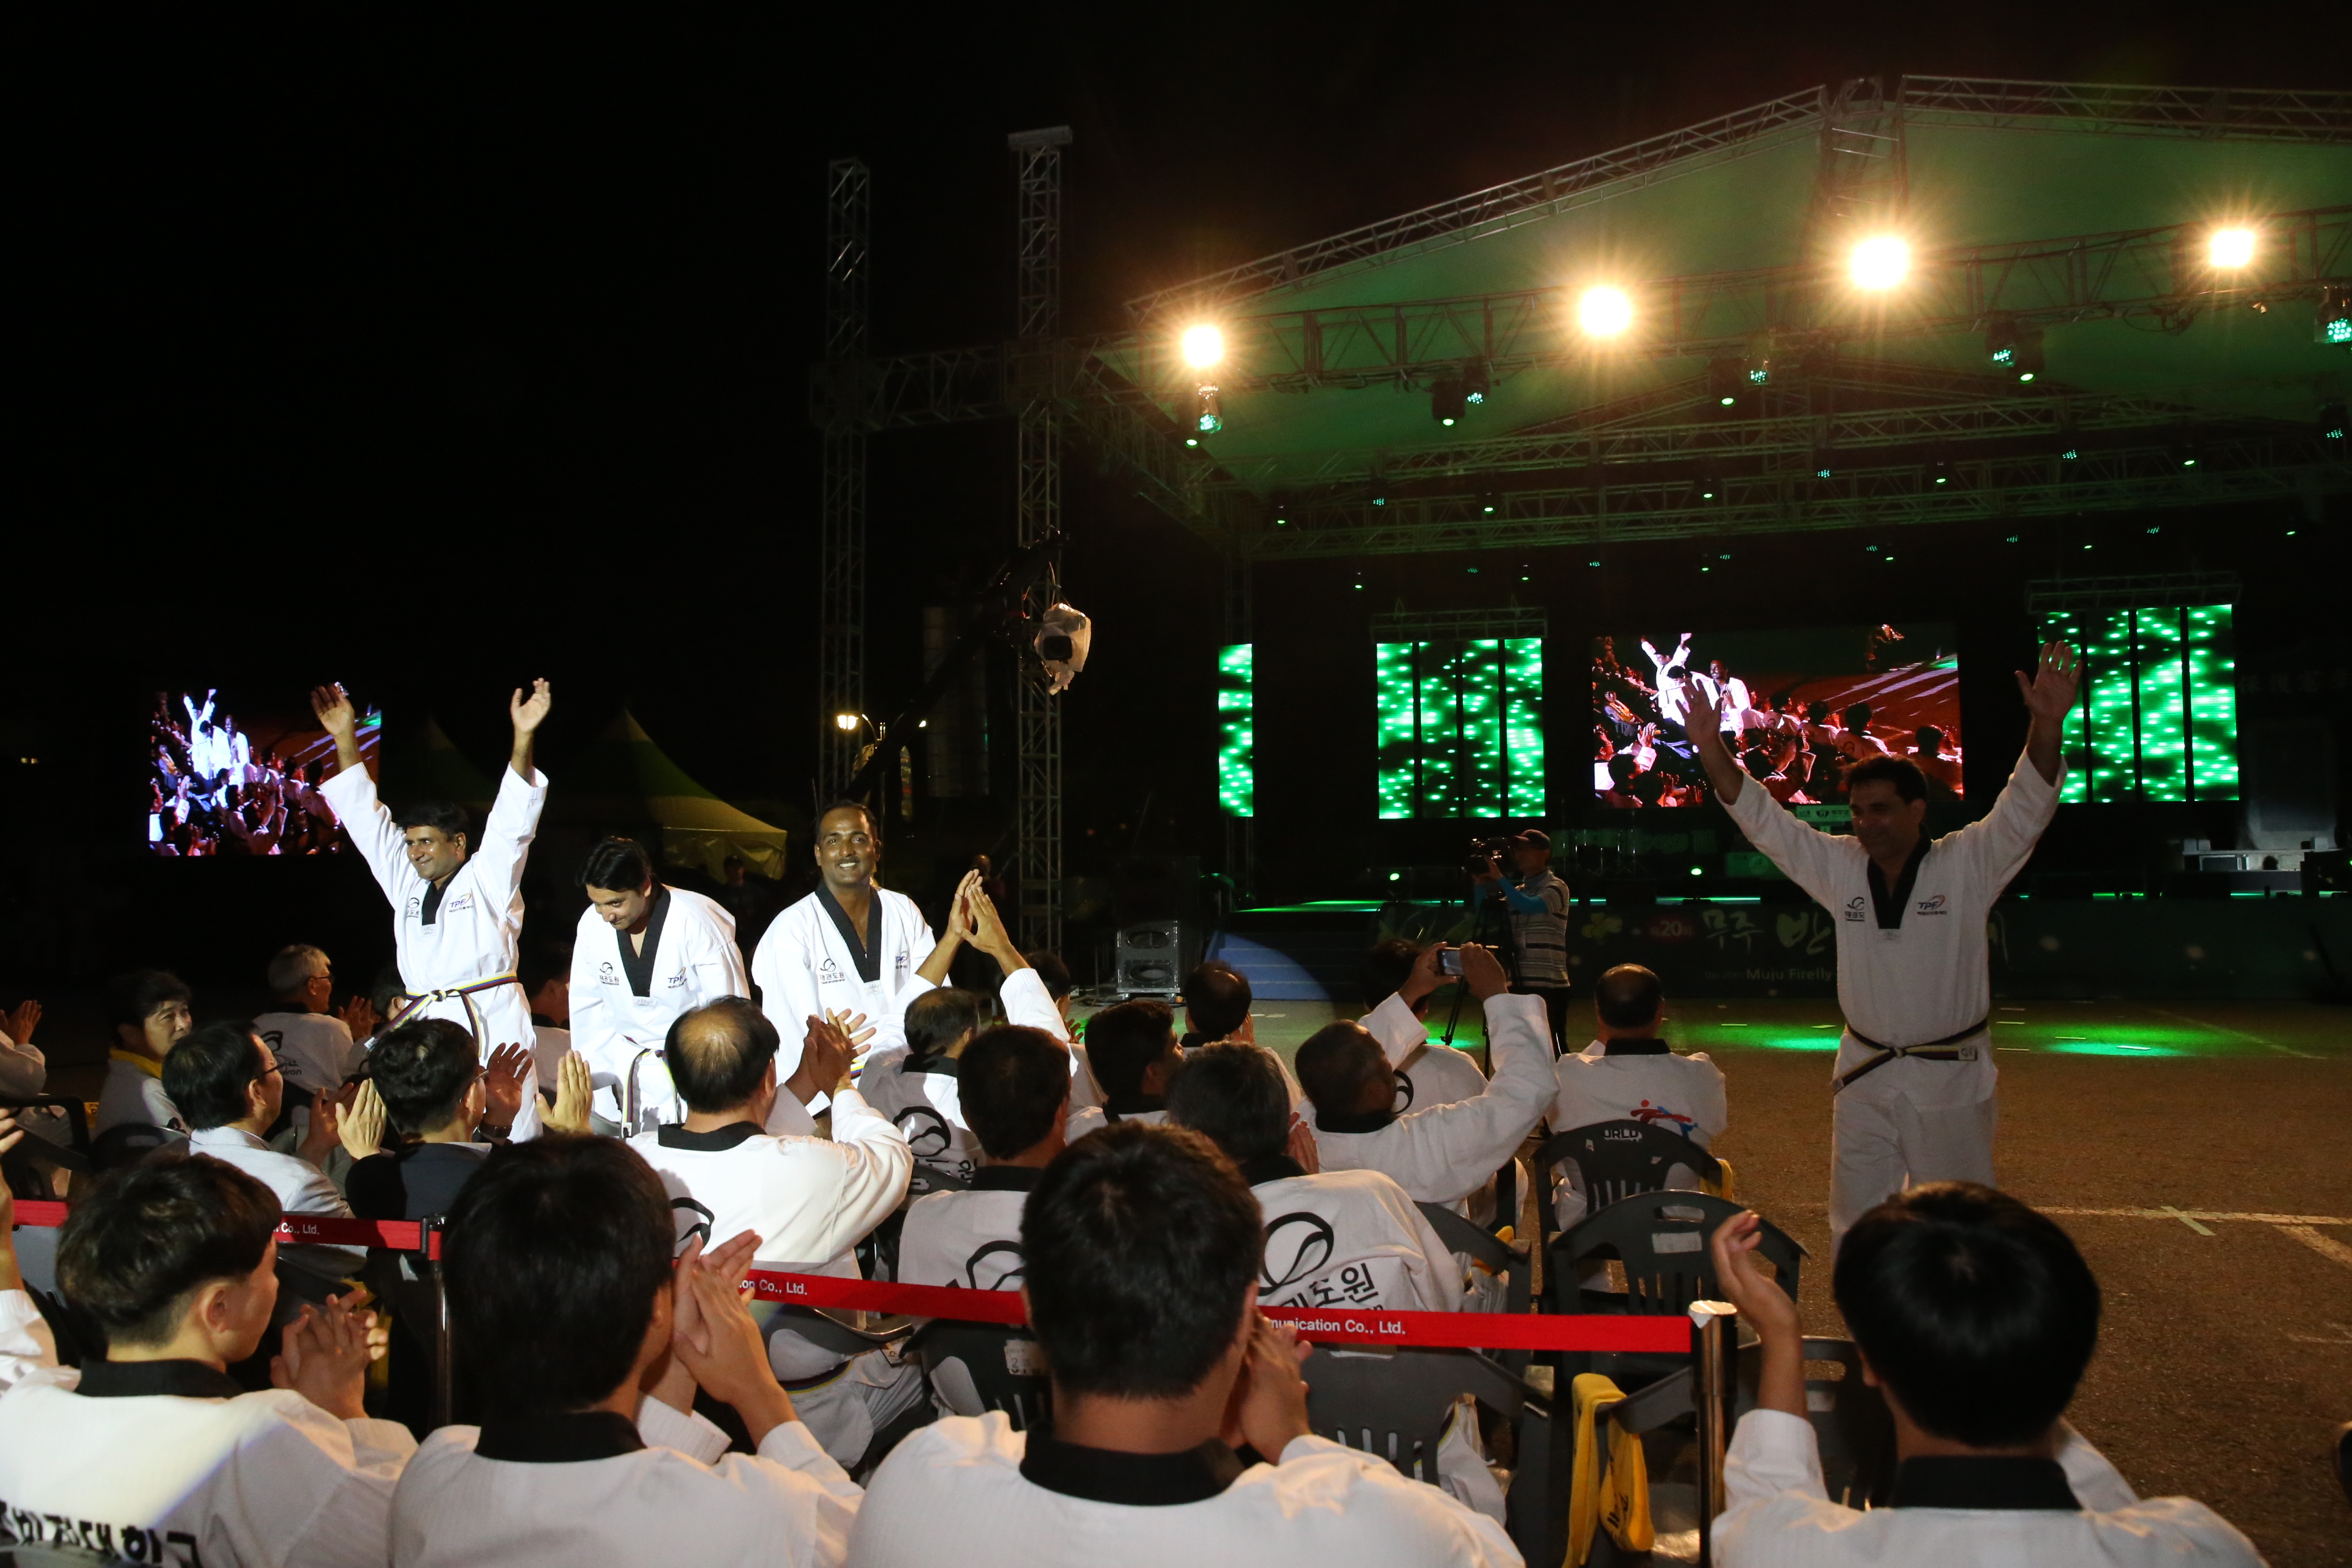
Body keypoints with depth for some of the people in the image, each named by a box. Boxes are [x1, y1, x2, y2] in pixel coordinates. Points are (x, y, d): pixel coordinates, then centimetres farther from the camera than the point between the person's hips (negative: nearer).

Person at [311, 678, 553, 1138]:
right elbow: (366, 817, 19)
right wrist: (346, 739, 16)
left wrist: (522, 737, -20)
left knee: (509, 1138, -10)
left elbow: (513, 819, -8)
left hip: (490, 1026, -5)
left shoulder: (489, 879, 4)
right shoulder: (406, 883, 18)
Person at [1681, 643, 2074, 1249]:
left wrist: (2047, 727, -37)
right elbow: (1762, 819, -1)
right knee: (1855, 1220, 13)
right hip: (1864, 1074, 4)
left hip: (1948, 1078, -4)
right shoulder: (1839, 867, 1)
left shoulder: (1968, 864, -8)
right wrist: (1709, 746, -11)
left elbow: (2025, 807, -20)